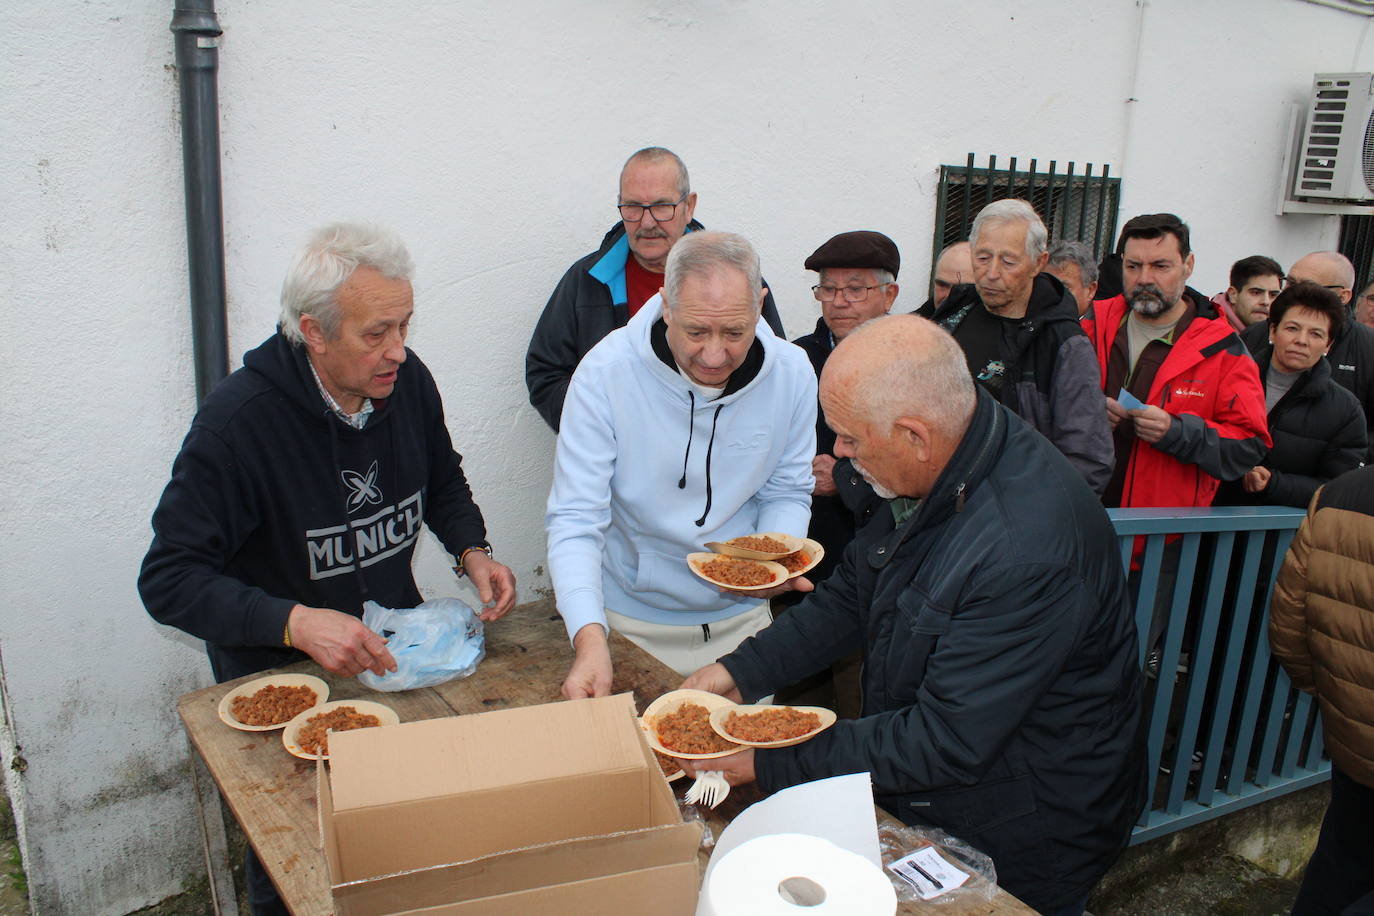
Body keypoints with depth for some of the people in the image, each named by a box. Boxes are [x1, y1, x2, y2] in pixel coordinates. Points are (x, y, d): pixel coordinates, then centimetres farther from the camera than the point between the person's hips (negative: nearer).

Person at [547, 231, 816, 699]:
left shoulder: (792, 373, -13)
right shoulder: (606, 371, -22)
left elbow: (787, 493, 0)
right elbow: (575, 520, -24)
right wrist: (590, 639, -37)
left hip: (740, 619, 3)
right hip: (631, 623, -3)